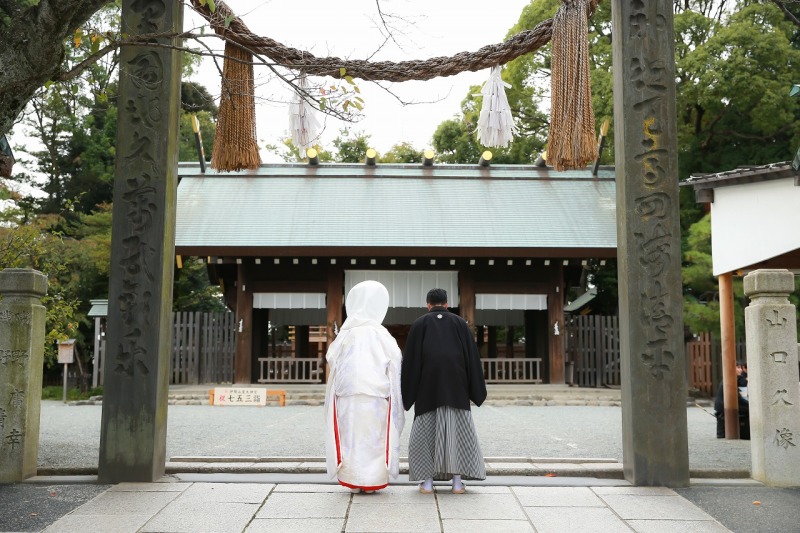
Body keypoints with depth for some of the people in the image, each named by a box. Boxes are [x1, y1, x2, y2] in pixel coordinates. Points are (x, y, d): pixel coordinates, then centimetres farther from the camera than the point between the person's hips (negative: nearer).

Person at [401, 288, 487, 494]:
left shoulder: (419, 324, 7)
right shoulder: (459, 322, 10)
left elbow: (410, 358, 2)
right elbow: (472, 355, 6)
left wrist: (407, 392, 7)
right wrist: (477, 390, 9)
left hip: (428, 383, -1)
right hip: (455, 383, 1)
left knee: (426, 431, 6)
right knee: (457, 429, 6)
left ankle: (427, 482, 3)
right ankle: (457, 482, 2)